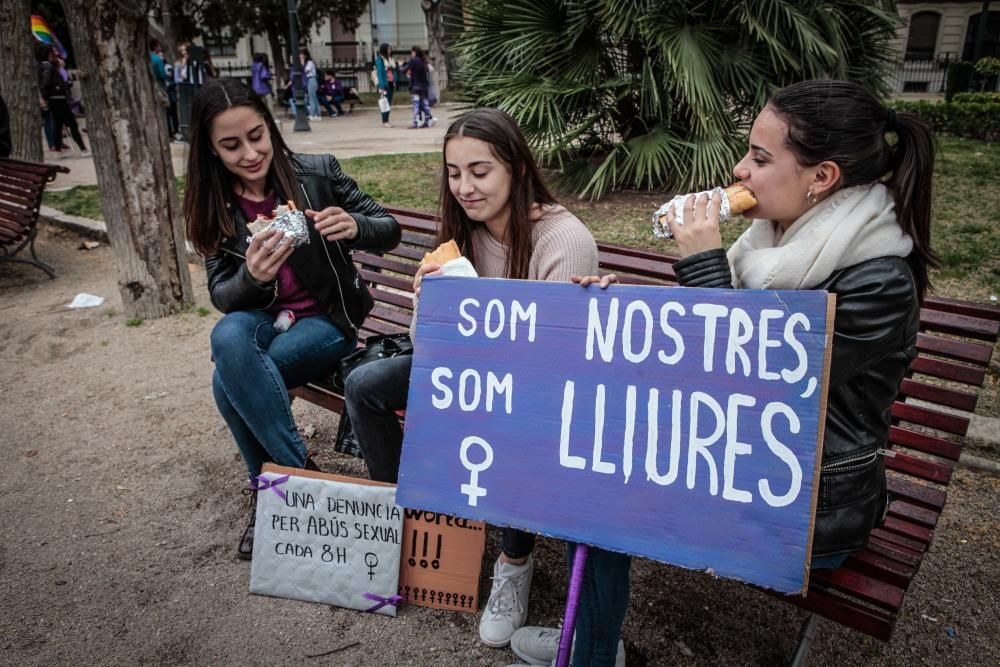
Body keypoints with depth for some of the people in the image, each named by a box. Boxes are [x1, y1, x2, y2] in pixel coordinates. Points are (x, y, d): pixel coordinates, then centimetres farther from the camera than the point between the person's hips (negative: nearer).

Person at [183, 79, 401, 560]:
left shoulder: (319, 174, -8)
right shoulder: (212, 206, 0)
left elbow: (389, 231, -3)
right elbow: (221, 296, -3)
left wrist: (355, 227, -28)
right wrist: (252, 277, -27)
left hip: (326, 319, -3)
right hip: (259, 317, 3)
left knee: (231, 383, -28)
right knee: (227, 337, -32)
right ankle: (299, 475, -18)